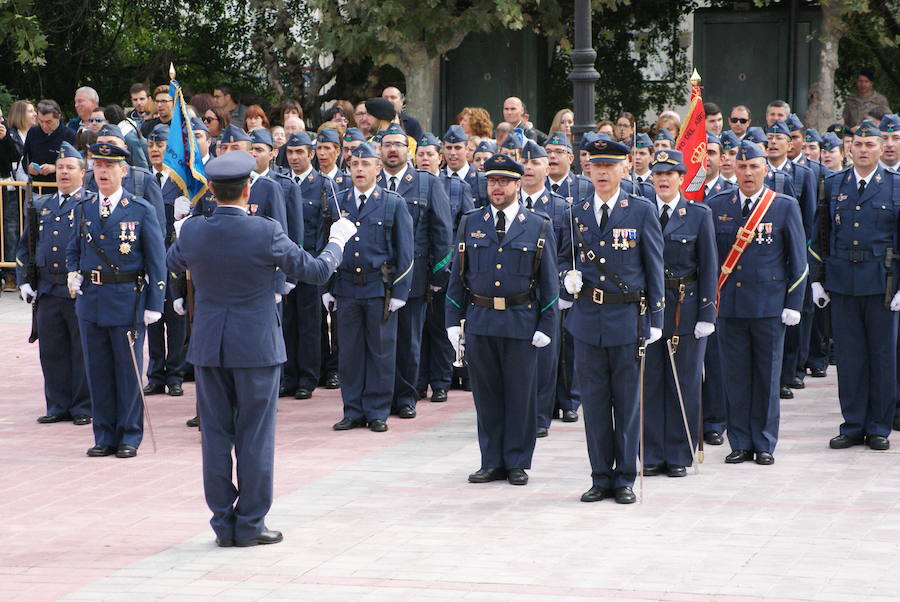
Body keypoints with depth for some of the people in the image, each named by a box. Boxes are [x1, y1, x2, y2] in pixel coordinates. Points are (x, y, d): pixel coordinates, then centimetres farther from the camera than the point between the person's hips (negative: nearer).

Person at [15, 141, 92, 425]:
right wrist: (24, 282, 8)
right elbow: (25, 246, 19)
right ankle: (58, 406, 15)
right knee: (51, 351, 6)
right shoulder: (40, 206, 17)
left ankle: (84, 408, 7)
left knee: (82, 351, 0)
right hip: (47, 292, 5)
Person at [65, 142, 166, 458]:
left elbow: (156, 261, -2)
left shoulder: (141, 210, -3)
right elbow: (74, 248, 24)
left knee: (128, 370, 2)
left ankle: (130, 437, 11)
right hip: (90, 300, 4)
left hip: (128, 300, -4)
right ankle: (105, 436, 16)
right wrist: (73, 273, 3)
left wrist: (154, 304, -8)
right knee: (97, 370, 7)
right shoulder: (83, 209, 9)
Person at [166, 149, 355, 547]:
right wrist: (337, 241, 14)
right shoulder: (266, 233, -14)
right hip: (256, 347, -3)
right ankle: (250, 525, 8)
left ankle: (224, 525, 13)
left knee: (215, 436, 9)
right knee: (254, 438, 5)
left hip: (208, 348, 3)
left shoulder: (192, 232, -5)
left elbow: (173, 263, 18)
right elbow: (317, 271, -4)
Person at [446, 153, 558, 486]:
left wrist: (546, 326, -3)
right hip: (479, 323, 2)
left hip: (521, 324, -2)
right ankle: (492, 462, 15)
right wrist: (453, 321, 5)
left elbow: (549, 280, 3)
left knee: (521, 395, 2)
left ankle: (517, 463, 12)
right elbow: (457, 275, 11)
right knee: (486, 394, 6)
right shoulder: (470, 223, 9)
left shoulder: (539, 227, 3)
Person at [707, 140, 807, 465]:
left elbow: (798, 260, 2)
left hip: (769, 304, -1)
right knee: (736, 375, 5)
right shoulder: (716, 206, 5)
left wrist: (794, 304, -3)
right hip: (729, 303, 1)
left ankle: (764, 444, 12)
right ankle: (740, 443, 13)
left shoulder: (785, 207, 1)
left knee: (767, 376, 4)